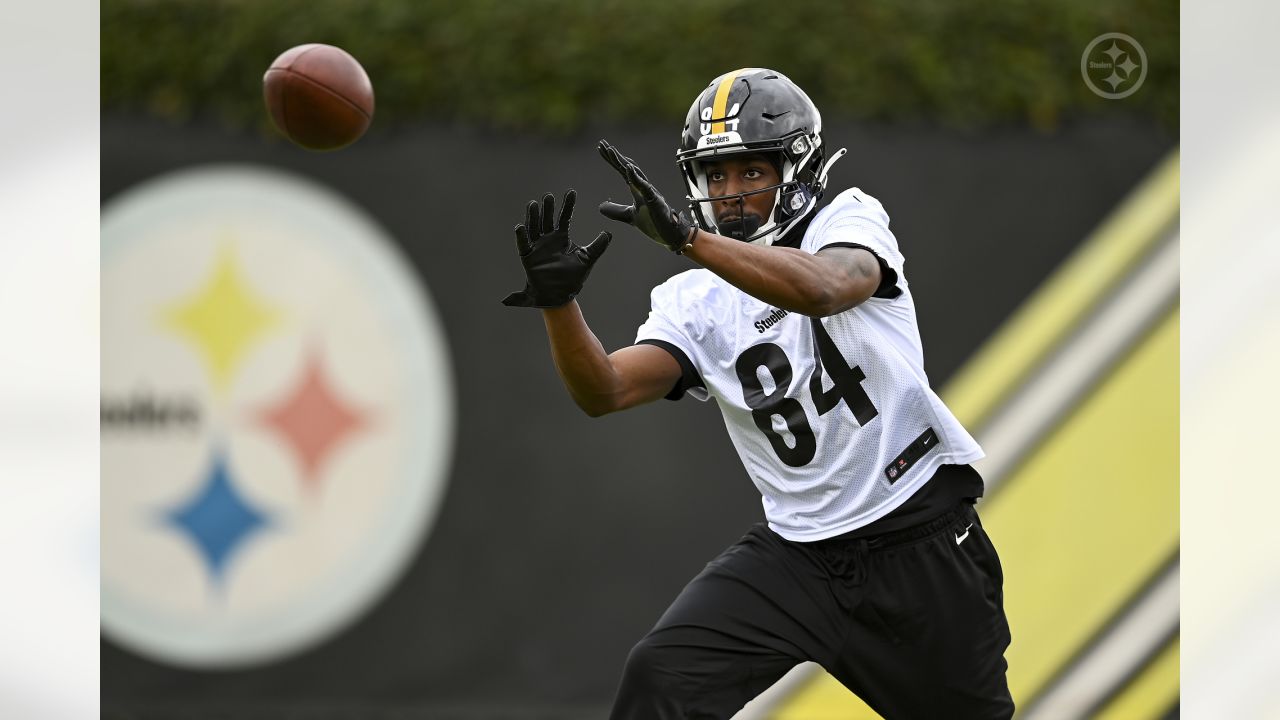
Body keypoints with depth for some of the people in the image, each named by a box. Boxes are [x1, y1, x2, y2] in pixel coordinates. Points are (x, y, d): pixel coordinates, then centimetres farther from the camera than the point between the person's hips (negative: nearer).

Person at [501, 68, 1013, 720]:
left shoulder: (849, 221, -5)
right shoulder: (693, 301, 5)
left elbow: (821, 288, -29)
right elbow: (606, 391, -9)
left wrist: (685, 235, -40)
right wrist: (558, 302, -28)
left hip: (919, 542, -3)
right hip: (796, 555, 3)